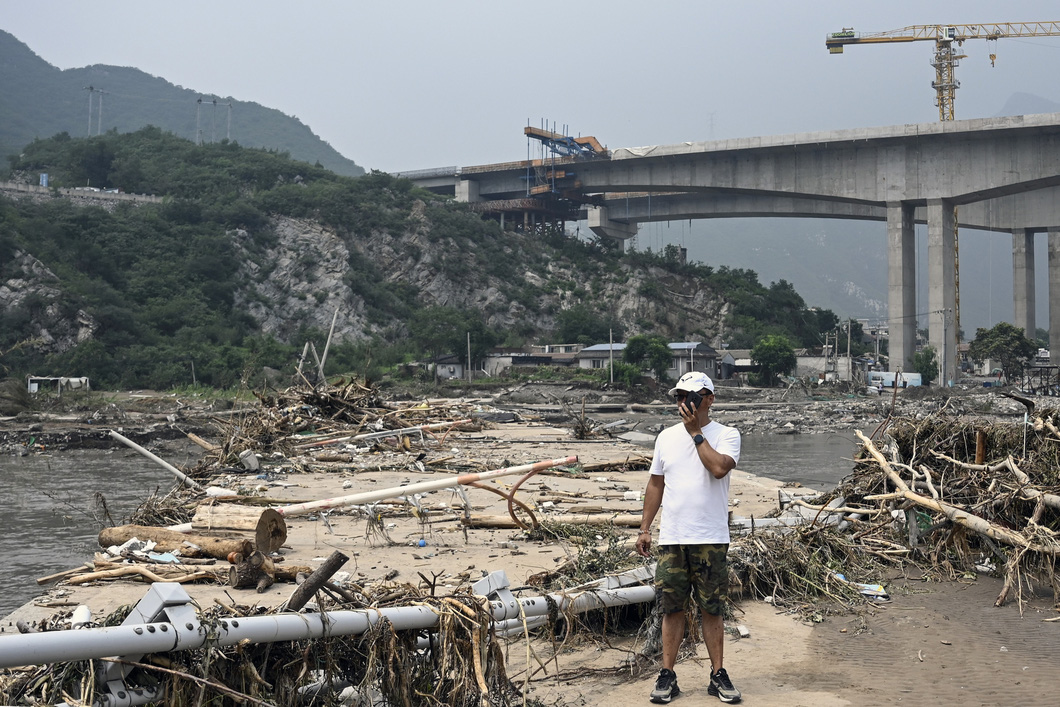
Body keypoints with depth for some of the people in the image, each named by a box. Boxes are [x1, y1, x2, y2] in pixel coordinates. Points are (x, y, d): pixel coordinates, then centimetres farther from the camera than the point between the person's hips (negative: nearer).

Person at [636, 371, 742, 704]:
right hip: (671, 538, 3)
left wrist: (695, 431, -12)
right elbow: (655, 484, 15)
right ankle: (667, 676, 12)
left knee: (712, 609, 4)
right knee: (671, 607, 5)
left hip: (710, 539, -3)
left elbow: (719, 467, -22)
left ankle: (718, 675, 13)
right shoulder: (666, 437, 10)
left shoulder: (726, 435, -2)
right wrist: (644, 529, 11)